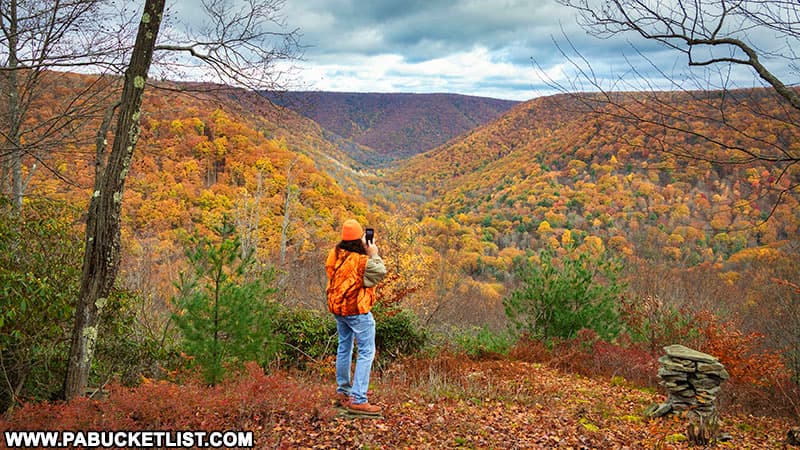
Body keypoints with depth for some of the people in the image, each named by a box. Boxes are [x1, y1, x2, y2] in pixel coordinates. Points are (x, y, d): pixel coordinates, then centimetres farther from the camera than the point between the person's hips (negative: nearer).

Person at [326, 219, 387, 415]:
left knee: (344, 347, 22)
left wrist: (367, 254, 5)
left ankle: (343, 390, 34)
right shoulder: (362, 261, -22)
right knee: (366, 352, -3)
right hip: (357, 311, -8)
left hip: (337, 308, 8)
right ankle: (357, 399, -9)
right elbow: (381, 273, -10)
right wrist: (374, 255, -1)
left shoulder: (334, 254, -3)